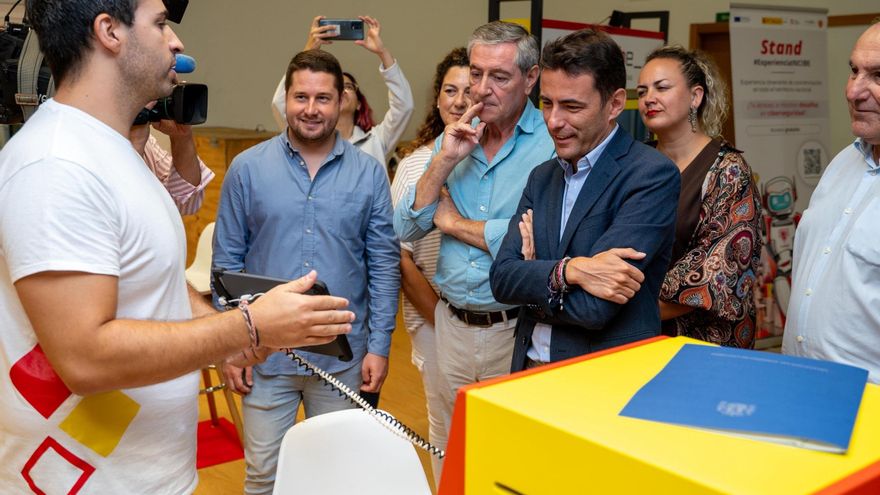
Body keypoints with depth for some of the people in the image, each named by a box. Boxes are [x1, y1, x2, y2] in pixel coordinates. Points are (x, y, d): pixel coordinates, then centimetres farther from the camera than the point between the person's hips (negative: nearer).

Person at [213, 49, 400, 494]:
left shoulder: (369, 173, -1)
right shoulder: (247, 168, -2)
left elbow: (384, 263, 1)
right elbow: (226, 261, 1)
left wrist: (379, 345, -2)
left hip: (343, 353, 1)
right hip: (265, 353, 0)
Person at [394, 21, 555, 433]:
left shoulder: (552, 144, -13)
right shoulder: (454, 140, 6)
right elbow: (406, 230, 2)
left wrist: (454, 223, -9)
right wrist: (445, 160, -12)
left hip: (515, 330, -5)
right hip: (452, 325, 5)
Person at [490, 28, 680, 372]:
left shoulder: (653, 176, -16)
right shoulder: (541, 177, 5)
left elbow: (594, 309, -23)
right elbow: (501, 277, -6)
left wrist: (534, 285, -6)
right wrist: (568, 269, -23)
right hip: (530, 368, 5)